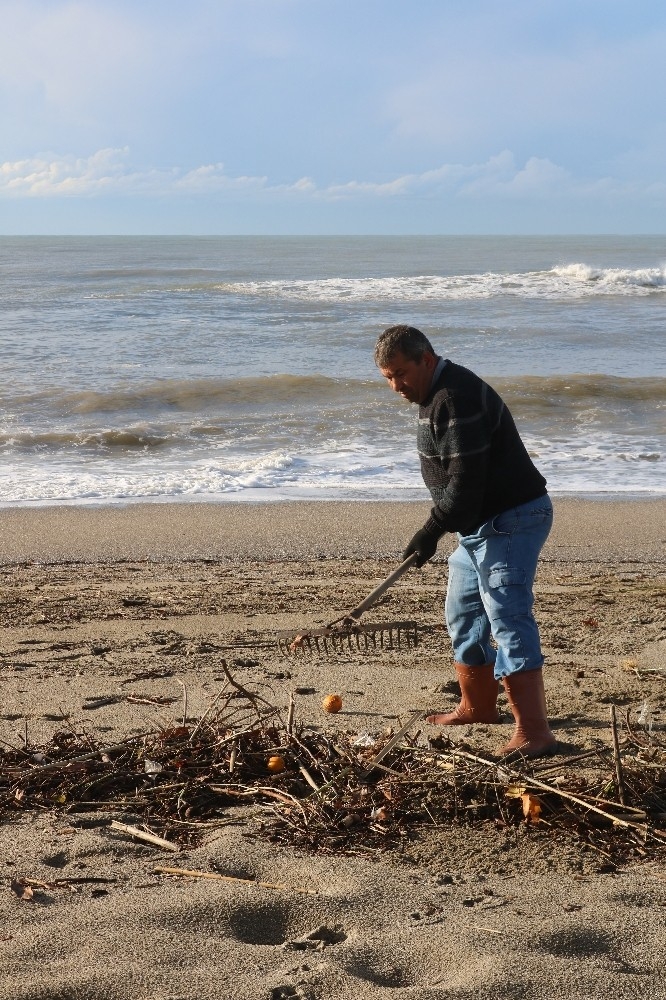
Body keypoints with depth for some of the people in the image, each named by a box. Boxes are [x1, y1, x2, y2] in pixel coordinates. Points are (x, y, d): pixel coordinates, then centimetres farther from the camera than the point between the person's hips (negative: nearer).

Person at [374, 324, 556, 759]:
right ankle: (478, 707, 34)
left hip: (510, 521, -11)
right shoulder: (435, 396, 13)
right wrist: (438, 528, 19)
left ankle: (534, 732, -19)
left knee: (508, 621, -17)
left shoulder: (457, 397, -22)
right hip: (481, 525, 11)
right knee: (463, 615, 19)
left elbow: (465, 480, -26)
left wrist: (432, 530, -20)